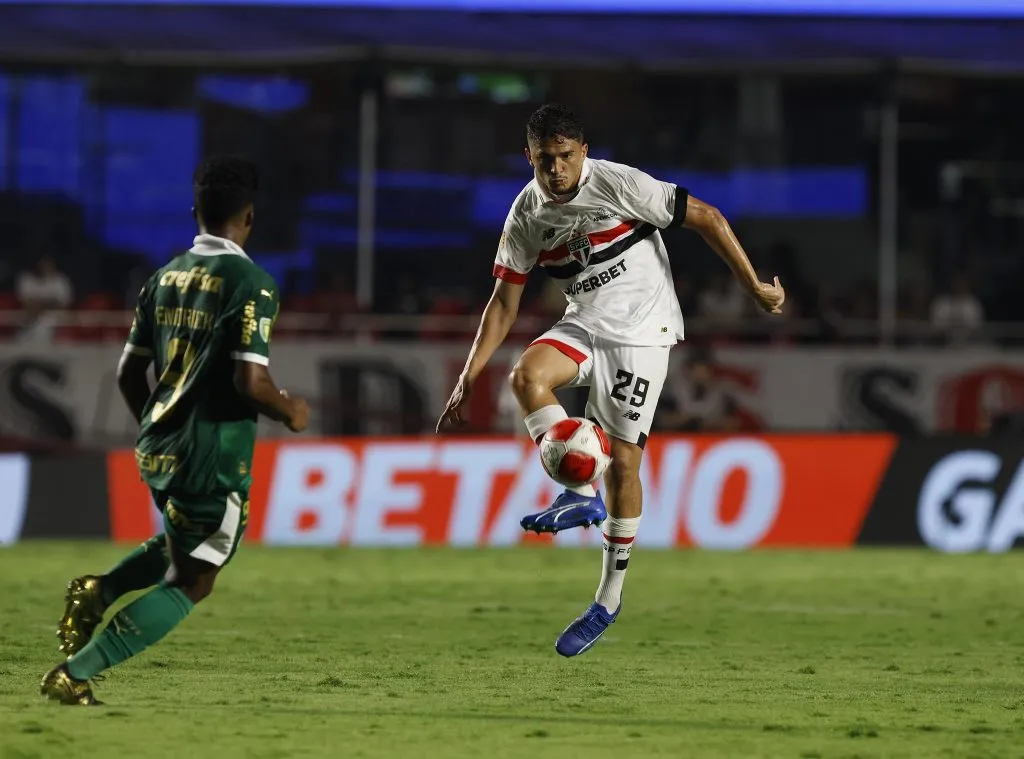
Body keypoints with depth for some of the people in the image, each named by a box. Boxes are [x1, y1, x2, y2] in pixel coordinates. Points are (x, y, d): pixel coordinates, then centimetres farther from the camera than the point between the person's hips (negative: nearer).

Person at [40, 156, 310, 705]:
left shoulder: (165, 278, 7)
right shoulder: (251, 283, -14)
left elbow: (128, 372, 12)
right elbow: (251, 382, -22)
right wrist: (290, 412, -1)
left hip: (158, 449, 7)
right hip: (214, 458, -7)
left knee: (186, 547, 31)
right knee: (191, 582, 4)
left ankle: (97, 593, 6)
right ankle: (74, 674, -6)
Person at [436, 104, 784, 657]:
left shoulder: (618, 184, -16)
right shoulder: (527, 215, -1)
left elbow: (707, 218, -9)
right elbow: (505, 301, 6)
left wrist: (755, 286, -8)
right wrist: (469, 377, -1)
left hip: (642, 328, -4)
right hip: (584, 325, 4)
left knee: (623, 457, -8)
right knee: (527, 374, -28)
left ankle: (610, 598, 4)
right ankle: (582, 494, -23)